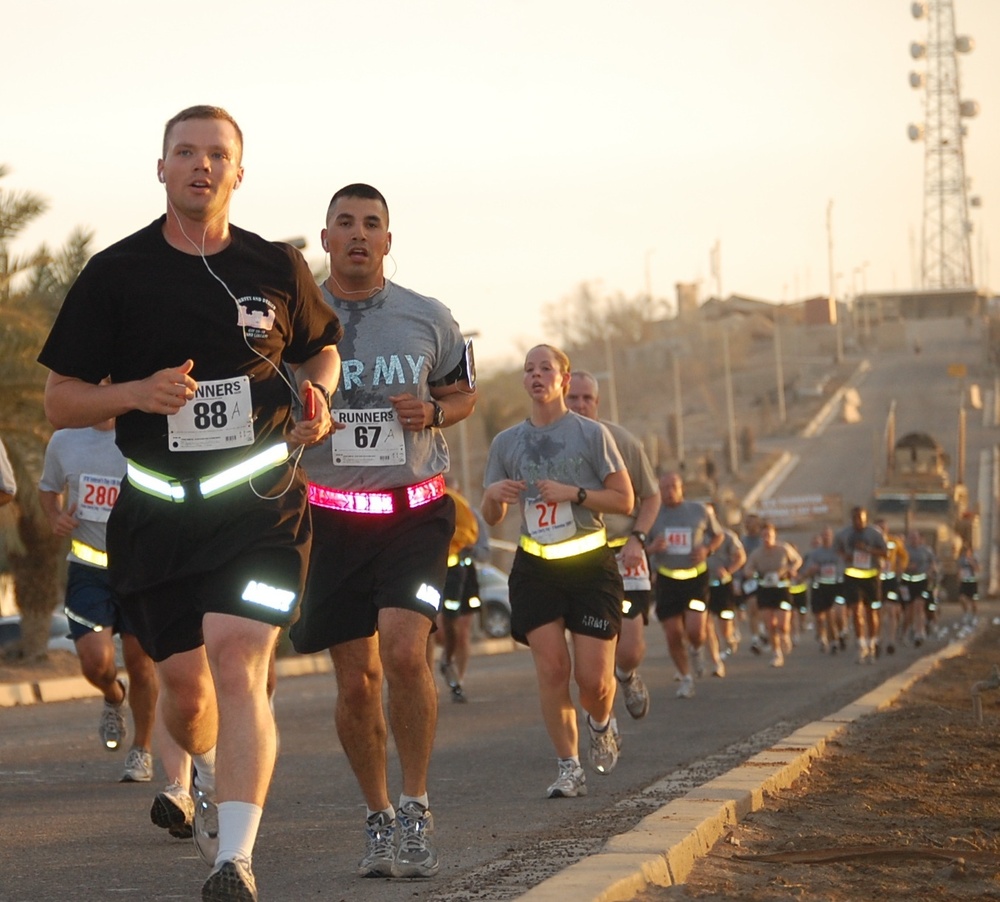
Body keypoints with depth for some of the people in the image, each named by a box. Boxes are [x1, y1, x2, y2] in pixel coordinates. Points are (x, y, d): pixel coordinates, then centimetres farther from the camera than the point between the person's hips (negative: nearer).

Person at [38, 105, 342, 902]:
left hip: (262, 503, -1)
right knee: (182, 679, 8)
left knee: (238, 664, -18)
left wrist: (315, 398, 1)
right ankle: (210, 770, 44)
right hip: (157, 508, 1)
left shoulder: (278, 268, 5)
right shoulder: (115, 274, 1)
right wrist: (137, 393, -16)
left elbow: (322, 347, 23)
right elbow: (60, 402, 3)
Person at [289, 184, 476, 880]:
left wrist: (435, 413, -5)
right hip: (332, 516, 1)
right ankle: (379, 820, 20)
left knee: (404, 652, -20)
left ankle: (416, 809, -6)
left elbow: (464, 392, 17)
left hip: (416, 513, -1)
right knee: (357, 681, 3)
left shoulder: (427, 319, 4)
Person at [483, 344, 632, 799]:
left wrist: (574, 493, -14)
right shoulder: (507, 442, 8)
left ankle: (601, 724, 30)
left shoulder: (592, 434, 0)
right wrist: (493, 494, -11)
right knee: (551, 667, -10)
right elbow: (492, 518, 12)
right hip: (536, 568, 2)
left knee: (593, 678, -5)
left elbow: (625, 500, -1)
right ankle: (569, 767, 1)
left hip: (589, 562, -2)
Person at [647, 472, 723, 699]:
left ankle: (697, 649, 22)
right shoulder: (653, 515, 0)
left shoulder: (700, 511, 2)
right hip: (667, 579, 1)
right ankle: (686, 678, 21)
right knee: (673, 635, 0)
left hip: (695, 577, -1)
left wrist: (707, 549, -4)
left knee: (695, 631, -15)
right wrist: (652, 548, -16)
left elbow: (718, 535, 16)